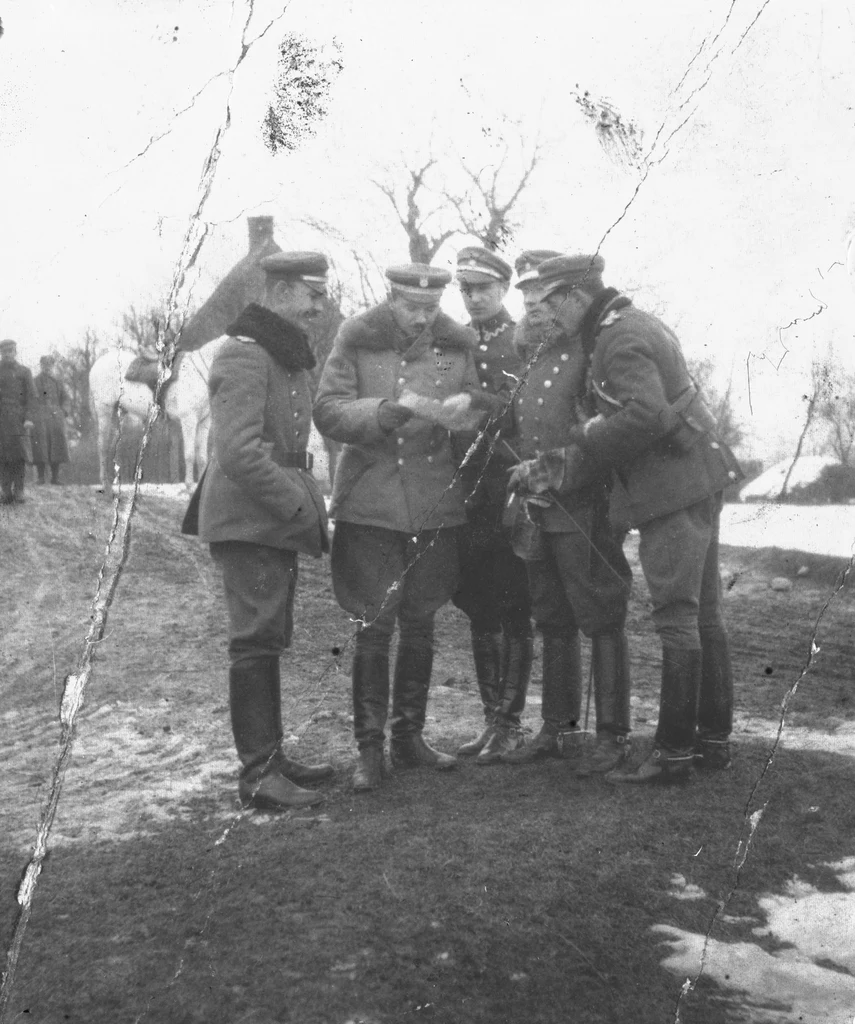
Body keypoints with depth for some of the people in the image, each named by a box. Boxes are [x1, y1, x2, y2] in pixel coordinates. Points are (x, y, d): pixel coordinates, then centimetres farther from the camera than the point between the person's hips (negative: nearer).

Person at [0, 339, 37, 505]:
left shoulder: (24, 372, 10)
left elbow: (31, 396, 4)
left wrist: (29, 418, -7)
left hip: (18, 419, -1)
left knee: (19, 454, -9)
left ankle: (18, 490, -3)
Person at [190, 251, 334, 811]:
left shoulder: (290, 355, 17)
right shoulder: (244, 355, -15)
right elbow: (239, 452, -24)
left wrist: (304, 501, 10)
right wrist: (299, 505, -19)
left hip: (276, 521, 10)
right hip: (249, 521, -10)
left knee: (267, 641, 15)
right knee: (256, 642, -5)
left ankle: (271, 754, 25)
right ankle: (258, 774, 2)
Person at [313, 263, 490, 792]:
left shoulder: (458, 343, 4)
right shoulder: (356, 340, -4)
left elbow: (483, 412, 9)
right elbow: (328, 413, -11)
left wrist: (468, 404, -14)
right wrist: (393, 408, -24)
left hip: (436, 502, 3)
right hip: (370, 503, -3)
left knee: (420, 623, 11)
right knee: (375, 624, -3)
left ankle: (409, 737, 25)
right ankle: (370, 748, 8)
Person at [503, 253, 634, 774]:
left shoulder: (593, 352, -11)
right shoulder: (535, 355, 13)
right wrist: (523, 479, 13)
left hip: (586, 510, -8)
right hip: (541, 511, 8)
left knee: (602, 622, 1)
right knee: (554, 624, 15)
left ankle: (613, 736, 11)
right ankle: (560, 729, 26)